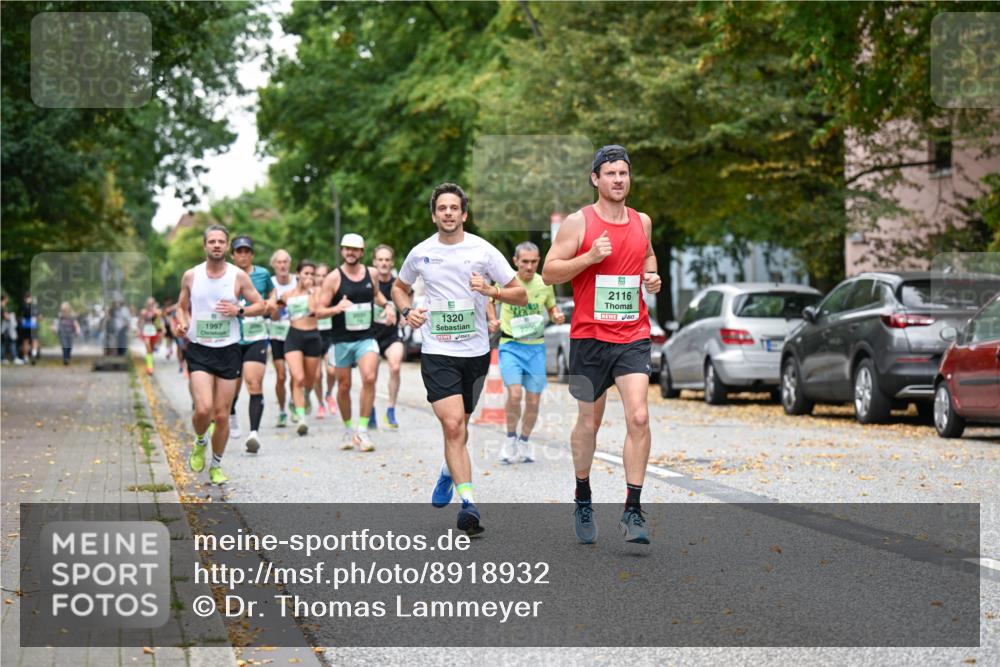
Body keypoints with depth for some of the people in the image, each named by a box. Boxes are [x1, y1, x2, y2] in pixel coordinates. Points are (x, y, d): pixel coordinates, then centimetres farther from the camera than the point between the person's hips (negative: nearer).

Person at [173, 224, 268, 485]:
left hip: (228, 350, 1)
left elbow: (261, 306, 6)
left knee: (222, 415, 4)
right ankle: (200, 442, 16)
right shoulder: (191, 276, 2)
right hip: (199, 350, -1)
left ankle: (216, 466, 23)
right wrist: (182, 324, -7)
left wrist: (239, 311, -12)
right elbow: (182, 306, 14)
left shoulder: (238, 276, -1)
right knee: (203, 409, -17)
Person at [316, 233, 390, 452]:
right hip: (342, 339, -1)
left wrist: (386, 304, 9)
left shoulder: (371, 274, 6)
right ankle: (348, 429, 28)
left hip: (366, 337, 1)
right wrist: (337, 308, -24)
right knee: (344, 386, 7)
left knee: (369, 378, -20)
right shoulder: (333, 278, -5)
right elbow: (319, 311, -5)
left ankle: (362, 430, -12)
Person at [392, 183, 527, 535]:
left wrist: (491, 290, -19)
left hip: (476, 351, 1)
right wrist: (407, 310, 2)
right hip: (436, 352, -1)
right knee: (453, 425, -17)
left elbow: (521, 295, 0)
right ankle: (468, 502, -20)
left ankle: (448, 472, 46)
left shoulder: (483, 251, -2)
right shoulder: (420, 253, 3)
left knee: (459, 427, 14)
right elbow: (400, 287, 23)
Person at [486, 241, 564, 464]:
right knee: (514, 394, -20)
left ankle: (524, 441, 27)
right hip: (510, 345, -2)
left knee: (533, 401, 4)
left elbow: (551, 306, 17)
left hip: (536, 347, 2)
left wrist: (557, 316, -5)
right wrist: (492, 320, -4)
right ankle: (510, 438, 2)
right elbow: (491, 301, 14)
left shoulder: (544, 284, 0)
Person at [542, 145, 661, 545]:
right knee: (588, 422, 9)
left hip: (634, 336, 2)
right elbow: (549, 273, -6)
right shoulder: (578, 222, -4)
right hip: (589, 336, -2)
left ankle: (633, 511, -10)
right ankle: (583, 500, 31)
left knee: (638, 417, -14)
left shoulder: (642, 222, 9)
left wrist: (652, 277, 8)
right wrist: (589, 257, -19)